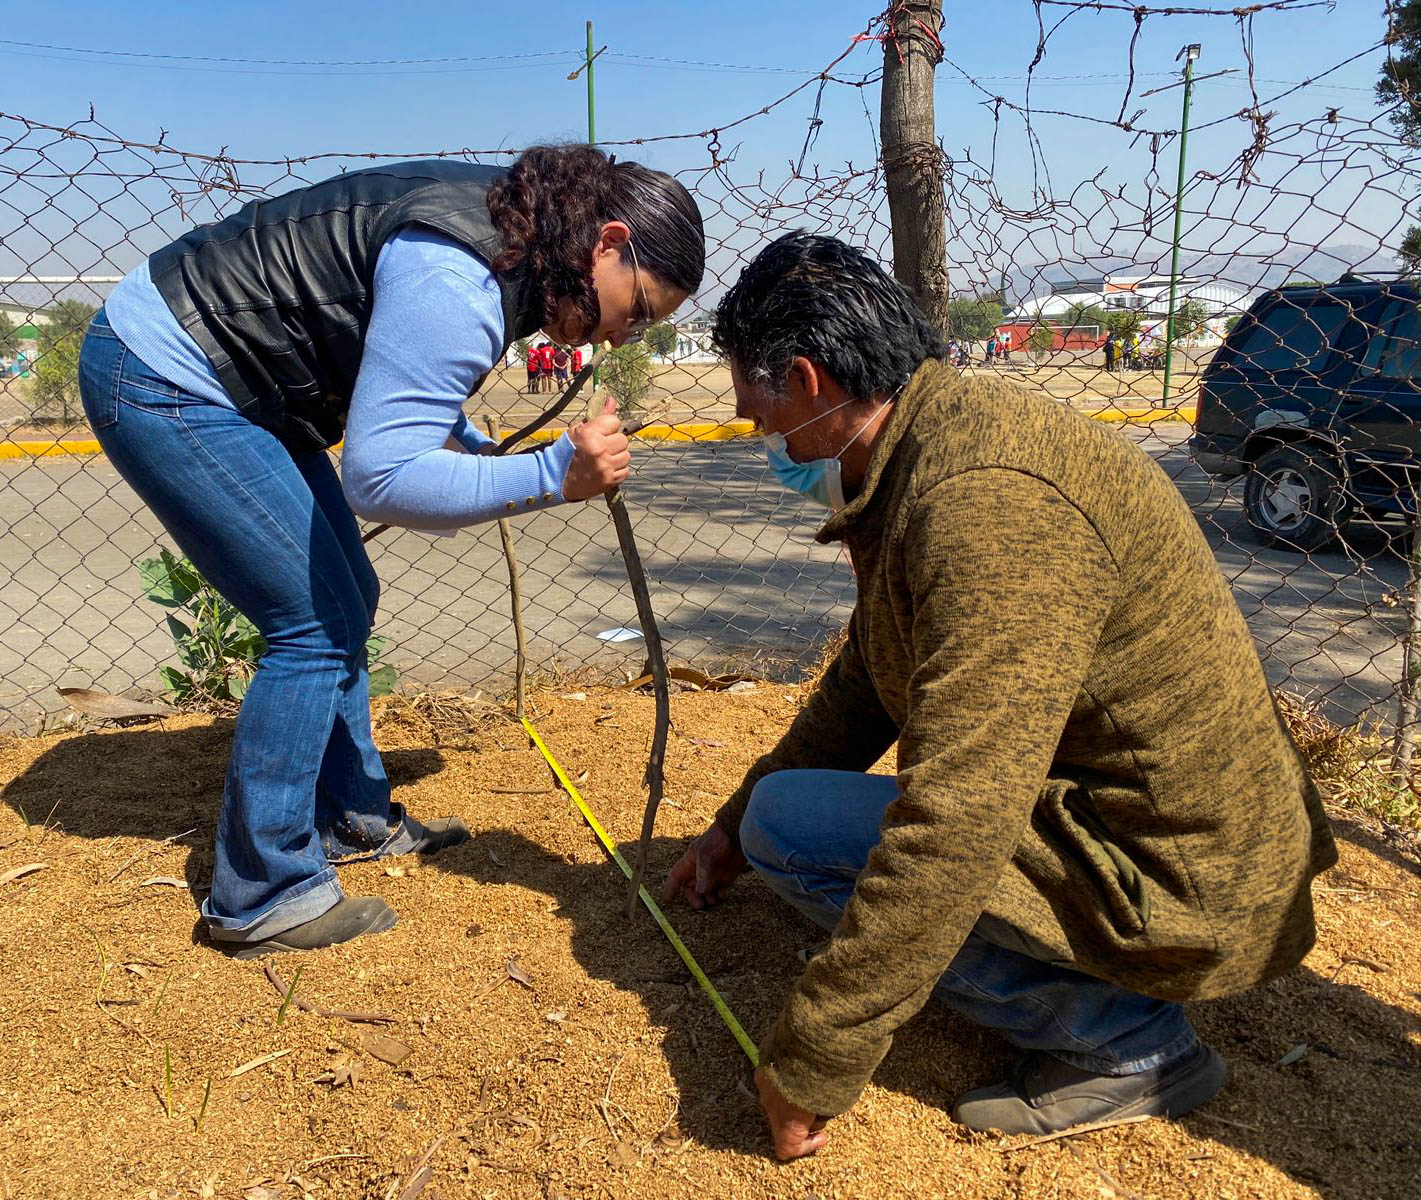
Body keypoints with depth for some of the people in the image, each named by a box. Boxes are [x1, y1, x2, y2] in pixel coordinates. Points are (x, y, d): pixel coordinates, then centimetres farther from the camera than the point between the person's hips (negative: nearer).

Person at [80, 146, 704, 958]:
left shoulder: (507, 229, 2)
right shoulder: (457, 281, -29)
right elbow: (379, 478, -32)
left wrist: (478, 446, 6)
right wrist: (552, 477, -33)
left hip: (242, 385, 10)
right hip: (164, 381, -10)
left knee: (346, 601, 12)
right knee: (319, 626, -10)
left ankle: (354, 821, 27)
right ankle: (261, 899, 3)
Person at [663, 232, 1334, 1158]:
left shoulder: (987, 499, -28)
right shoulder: (940, 438, 5)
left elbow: (955, 832, -32)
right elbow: (862, 686, 14)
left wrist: (805, 1073, -23)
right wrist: (729, 828, 18)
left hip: (1182, 882, -10)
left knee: (789, 821, -14)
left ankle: (1124, 1041, -4)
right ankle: (1114, 986, 13)